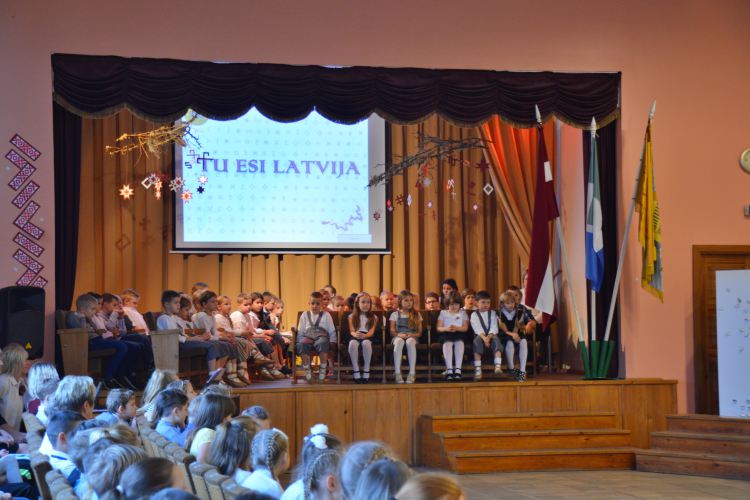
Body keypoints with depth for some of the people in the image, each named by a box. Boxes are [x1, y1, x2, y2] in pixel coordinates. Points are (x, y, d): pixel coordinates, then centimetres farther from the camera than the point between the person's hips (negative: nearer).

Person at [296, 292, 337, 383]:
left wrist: (332, 342, 1)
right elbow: (300, 332, 20)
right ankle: (307, 371, -21)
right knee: (302, 345, -36)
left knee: (322, 344, -40)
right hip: (308, 338, 1)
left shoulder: (326, 315, 18)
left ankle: (322, 371, -27)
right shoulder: (305, 315, 21)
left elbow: (332, 331, 16)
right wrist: (300, 341, 3)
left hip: (321, 338, -1)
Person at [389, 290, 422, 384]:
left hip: (412, 337, 0)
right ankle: (397, 373, -45)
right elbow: (392, 331, 6)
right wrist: (399, 334, -15)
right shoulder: (395, 315, 14)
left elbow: (419, 332, 10)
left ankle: (412, 373, -44)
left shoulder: (416, 315, 16)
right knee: (399, 342, -39)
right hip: (398, 336, 0)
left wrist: (412, 335, -11)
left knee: (410, 342, -39)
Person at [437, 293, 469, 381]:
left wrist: (456, 328, -14)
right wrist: (446, 328, -14)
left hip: (459, 334, 0)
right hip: (446, 335, 0)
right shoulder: (443, 313, 20)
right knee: (447, 343, -36)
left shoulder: (463, 313, 21)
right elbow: (439, 328, 9)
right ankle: (449, 370, -46)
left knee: (459, 342, -36)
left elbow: (465, 328, 6)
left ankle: (458, 369, -44)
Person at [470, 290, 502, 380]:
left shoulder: (492, 313, 10)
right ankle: (478, 370, -41)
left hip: (491, 335, 2)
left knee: (496, 339, -31)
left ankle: (498, 366, -45)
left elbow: (494, 328, -3)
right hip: (480, 336, -2)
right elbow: (478, 329, -11)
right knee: (477, 340, -34)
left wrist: (489, 337, -21)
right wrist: (484, 338, -28)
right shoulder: (474, 315, 3)